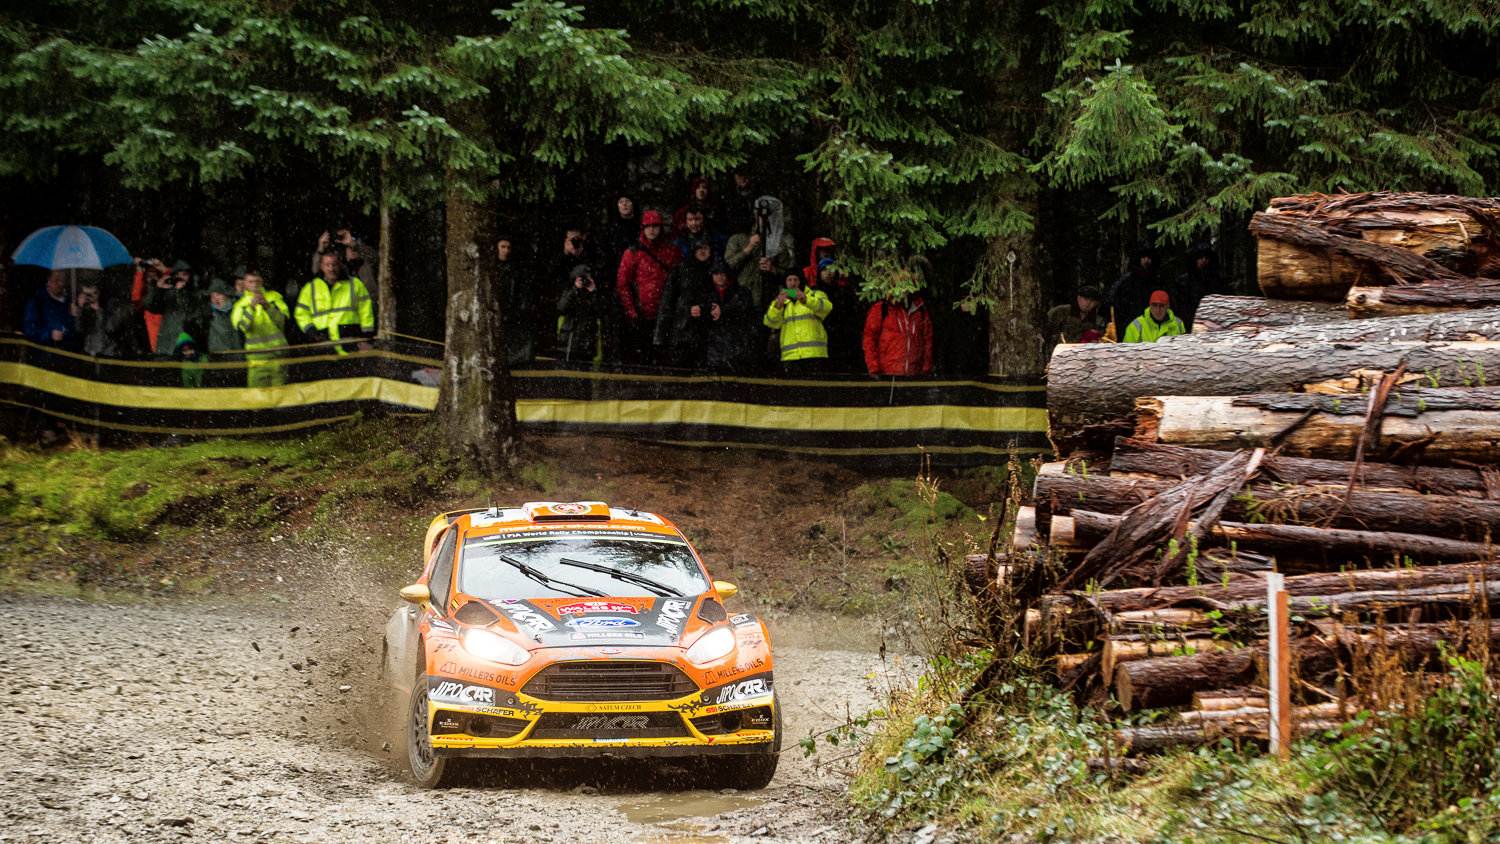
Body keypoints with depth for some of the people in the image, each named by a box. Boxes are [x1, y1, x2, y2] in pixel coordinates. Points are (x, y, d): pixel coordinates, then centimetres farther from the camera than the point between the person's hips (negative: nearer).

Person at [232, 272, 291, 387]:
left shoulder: (274, 297, 10)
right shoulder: (241, 304, 8)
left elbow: (282, 320, -3)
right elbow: (242, 326, -9)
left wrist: (267, 306, -17)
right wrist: (251, 307, -21)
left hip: (277, 351, 1)